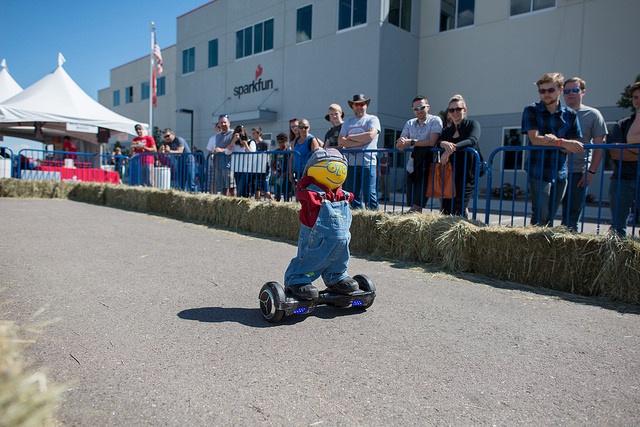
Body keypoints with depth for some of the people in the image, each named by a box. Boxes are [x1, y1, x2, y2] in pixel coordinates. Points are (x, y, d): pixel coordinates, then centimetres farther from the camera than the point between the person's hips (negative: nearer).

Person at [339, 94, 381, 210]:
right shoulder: (348, 122, 17)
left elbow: (370, 135, -13)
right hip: (351, 162, 4)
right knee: (353, 195, 7)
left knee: (369, 194, -7)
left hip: (368, 162, -4)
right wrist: (360, 141, -8)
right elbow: (341, 141, 4)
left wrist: (350, 137, -1)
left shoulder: (372, 119, 6)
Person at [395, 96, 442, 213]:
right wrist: (401, 143, -19)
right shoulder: (410, 123, 13)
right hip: (412, 167, 5)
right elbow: (399, 145, 5)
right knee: (411, 201, 4)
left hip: (427, 165, -5)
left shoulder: (435, 120, -3)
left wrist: (410, 142, -18)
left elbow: (432, 142, -17)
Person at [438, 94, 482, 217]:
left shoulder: (472, 124, 5)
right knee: (445, 210, -1)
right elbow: (436, 143, 2)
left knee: (457, 209, -16)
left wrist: (452, 148, -31)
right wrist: (443, 143, -23)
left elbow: (472, 140, -17)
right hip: (451, 174, 5)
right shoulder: (447, 130, 19)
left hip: (468, 174, -5)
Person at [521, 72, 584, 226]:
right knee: (540, 216, -10)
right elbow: (535, 139, -12)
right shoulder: (531, 111, 1)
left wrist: (554, 140, -16)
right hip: (538, 171, -3)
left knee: (550, 217, 9)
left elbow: (574, 147, 3)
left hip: (560, 173, 4)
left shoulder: (570, 115, 9)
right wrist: (562, 142, -23)